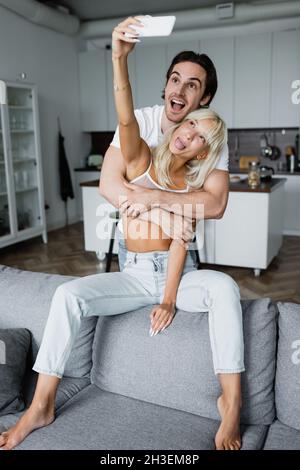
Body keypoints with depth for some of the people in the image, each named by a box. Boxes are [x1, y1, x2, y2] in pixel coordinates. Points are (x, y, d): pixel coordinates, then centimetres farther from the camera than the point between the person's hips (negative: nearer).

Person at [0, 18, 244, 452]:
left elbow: (180, 241, -9)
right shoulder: (141, 160, 1)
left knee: (225, 286, -31)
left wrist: (169, 299, -20)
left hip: (179, 273, 0)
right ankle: (42, 406, -14)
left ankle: (231, 404, -25)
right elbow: (126, 119, -19)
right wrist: (120, 57, -34)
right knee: (68, 294, -24)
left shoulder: (193, 186, 2)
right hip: (135, 273, 0)